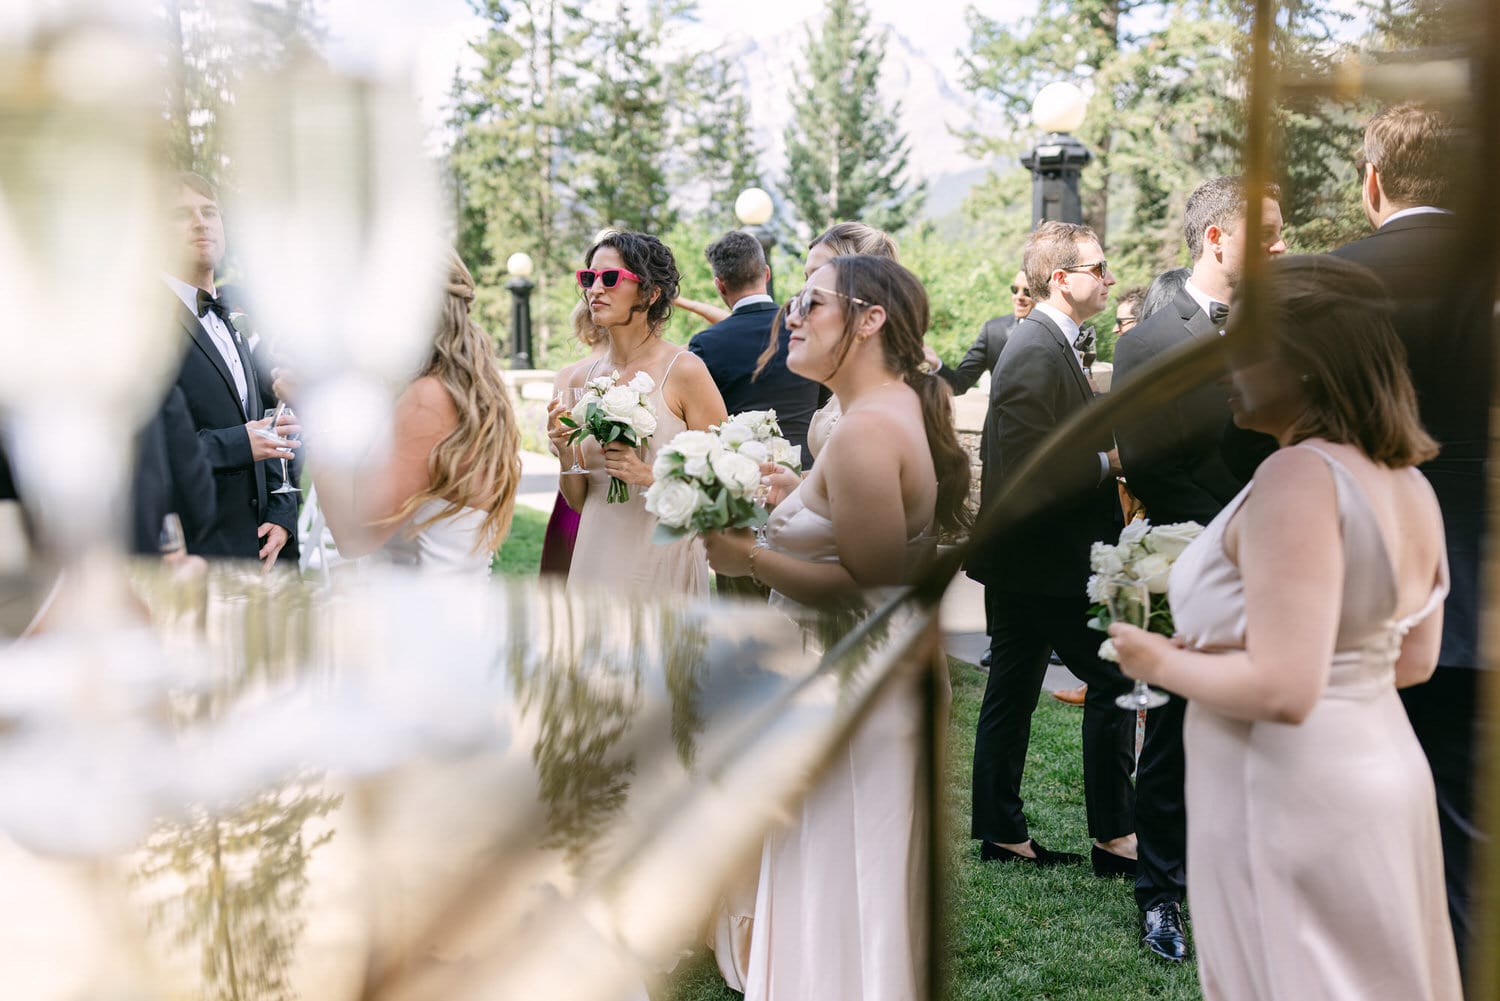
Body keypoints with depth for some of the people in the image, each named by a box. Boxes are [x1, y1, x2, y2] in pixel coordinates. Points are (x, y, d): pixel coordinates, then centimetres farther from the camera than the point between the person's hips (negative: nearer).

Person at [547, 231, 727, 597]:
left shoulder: (684, 371, -10)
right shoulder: (581, 379, 5)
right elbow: (578, 501, 9)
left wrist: (650, 477, -20)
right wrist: (565, 454, -9)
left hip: (662, 563, -4)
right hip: (597, 562, 5)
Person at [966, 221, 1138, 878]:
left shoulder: (1041, 343, 14)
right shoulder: (1039, 354, -19)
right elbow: (1030, 472, -25)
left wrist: (1105, 446, 4)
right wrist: (1107, 461, -15)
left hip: (1017, 555, 10)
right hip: (1046, 558, -10)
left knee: (1013, 689, 13)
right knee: (1113, 680, -2)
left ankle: (1000, 832, 22)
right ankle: (1114, 835, 8)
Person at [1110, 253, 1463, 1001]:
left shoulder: (1299, 476, -22)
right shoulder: (1407, 482, 5)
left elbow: (1283, 689, -27)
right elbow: (1413, 660, 15)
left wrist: (1161, 663, -13)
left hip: (1291, 799, -9)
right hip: (1381, 774, 9)